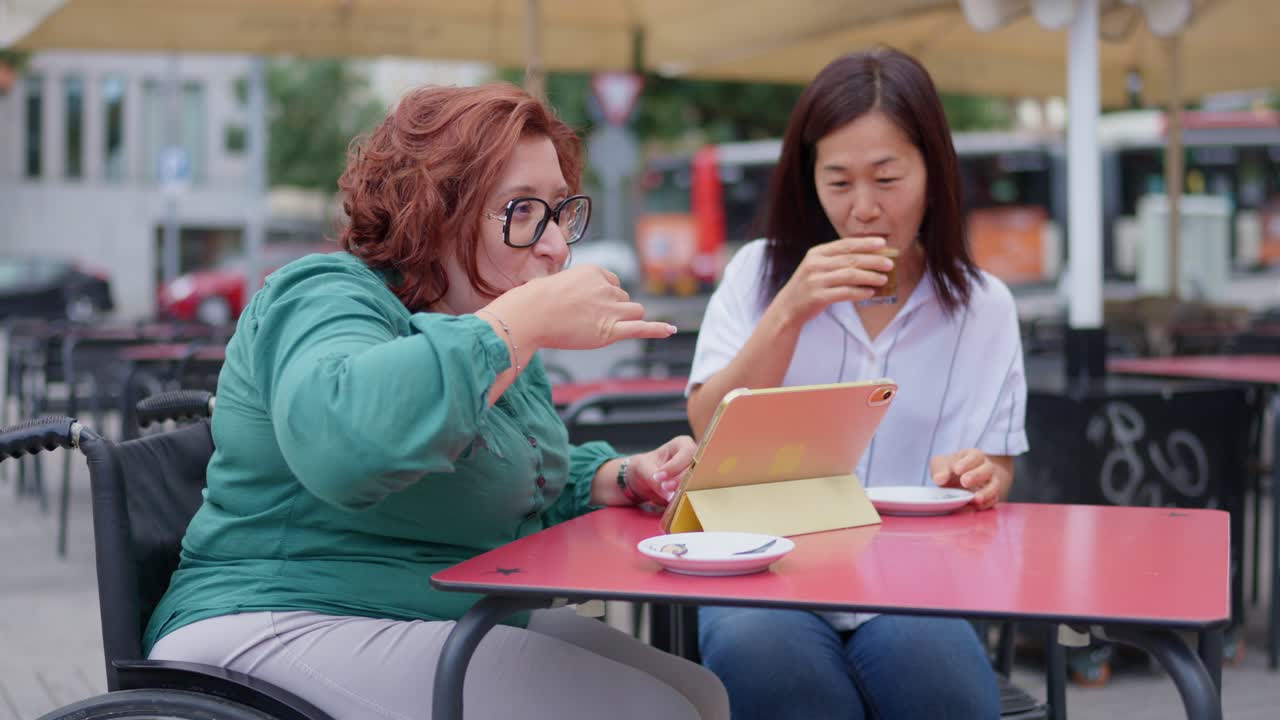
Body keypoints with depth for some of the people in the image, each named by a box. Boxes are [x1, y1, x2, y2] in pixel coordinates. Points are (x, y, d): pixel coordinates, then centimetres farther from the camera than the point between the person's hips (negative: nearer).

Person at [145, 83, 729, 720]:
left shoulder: (502, 332, 14)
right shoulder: (326, 298, -15)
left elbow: (524, 490, 27)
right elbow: (339, 443, -39)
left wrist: (621, 479, 6)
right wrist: (523, 323, -32)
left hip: (472, 625, 9)